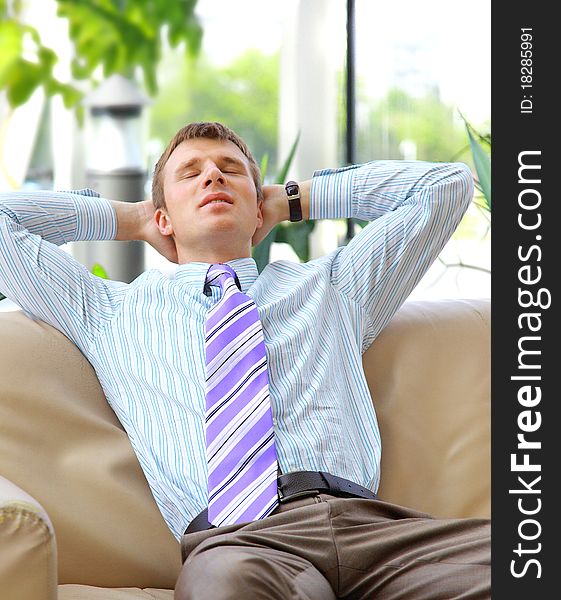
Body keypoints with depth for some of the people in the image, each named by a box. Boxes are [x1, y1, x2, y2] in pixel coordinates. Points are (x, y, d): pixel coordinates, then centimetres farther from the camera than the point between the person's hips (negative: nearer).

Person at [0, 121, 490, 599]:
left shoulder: (329, 287, 32)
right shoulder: (113, 311, 28)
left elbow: (446, 183, 34)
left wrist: (290, 201, 38)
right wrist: (126, 218, 35)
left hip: (365, 518, 3)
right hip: (232, 533, -2)